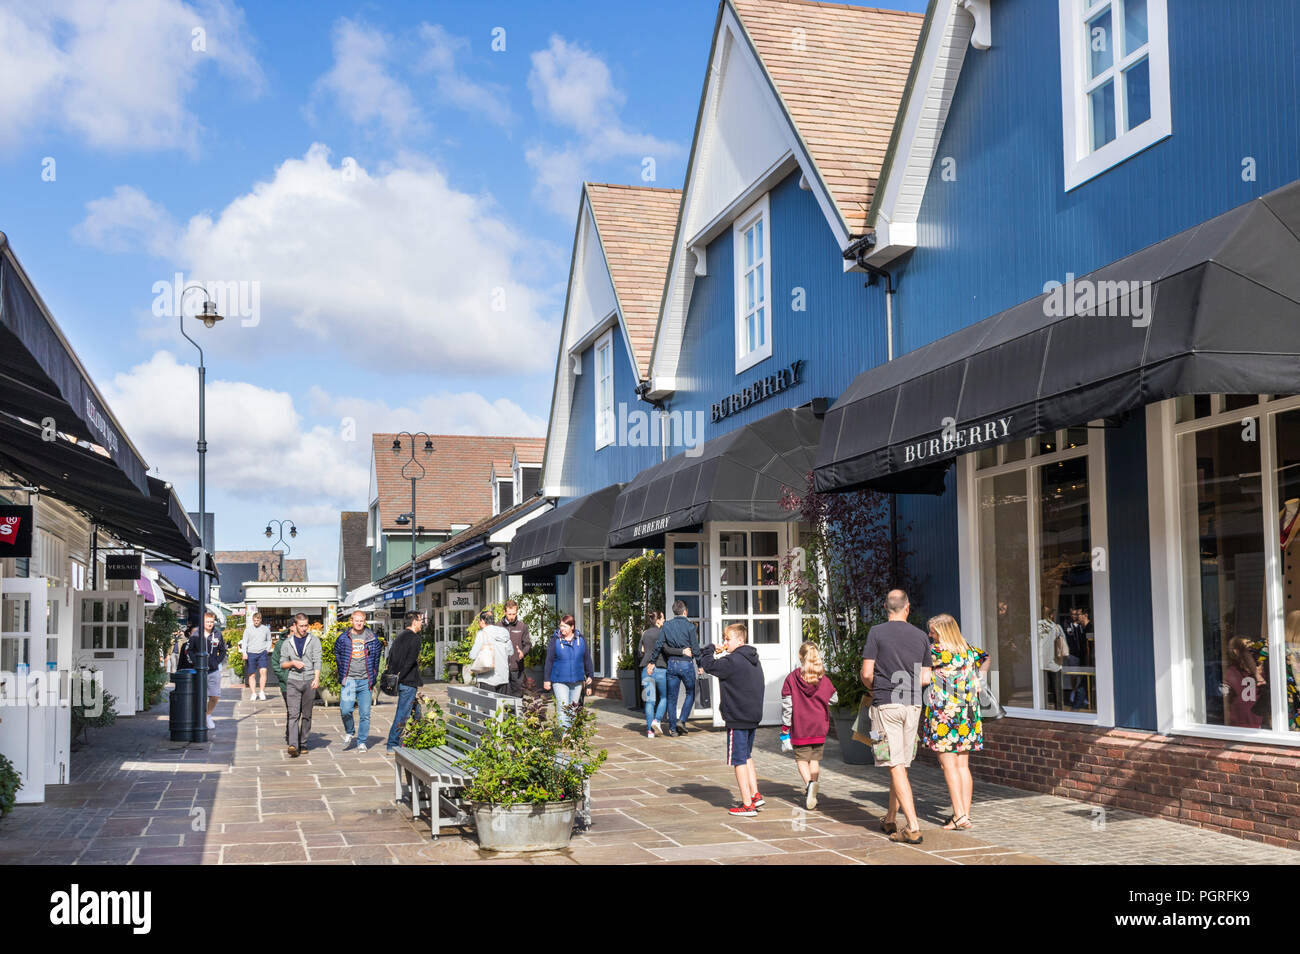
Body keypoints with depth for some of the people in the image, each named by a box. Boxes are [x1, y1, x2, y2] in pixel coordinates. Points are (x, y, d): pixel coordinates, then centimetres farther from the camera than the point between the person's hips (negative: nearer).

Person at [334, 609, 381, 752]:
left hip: (365, 681, 1)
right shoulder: (343, 638, 3)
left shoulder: (372, 638, 5)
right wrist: (342, 677, 11)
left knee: (365, 714, 0)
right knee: (345, 710, -14)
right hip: (349, 680, -1)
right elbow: (338, 657, 15)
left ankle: (361, 742, 11)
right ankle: (349, 733, 14)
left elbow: (376, 659, 14)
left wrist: (373, 680, 12)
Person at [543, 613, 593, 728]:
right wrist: (546, 679, -2)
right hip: (559, 681, -3)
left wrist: (589, 675, 14)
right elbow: (549, 661, -1)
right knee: (563, 707, -12)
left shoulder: (580, 639, 5)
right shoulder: (555, 640, -3)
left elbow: (587, 658, 14)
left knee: (573, 709, 11)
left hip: (577, 680, 3)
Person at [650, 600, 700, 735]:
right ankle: (682, 720, -1)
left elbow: (658, 645, 0)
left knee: (672, 697, 9)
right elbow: (695, 648, -6)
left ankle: (672, 728, 9)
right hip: (687, 663, -3)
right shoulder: (689, 626, -6)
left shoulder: (666, 626, 3)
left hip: (672, 664, 3)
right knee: (690, 693, 14)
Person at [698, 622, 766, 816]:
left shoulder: (733, 661, -18)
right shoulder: (753, 659, 11)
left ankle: (747, 805, 2)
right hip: (753, 716, 9)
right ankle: (755, 795, 24)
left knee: (739, 761, -1)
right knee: (747, 757, 22)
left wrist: (710, 650, -1)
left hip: (737, 719, -9)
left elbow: (708, 666, -13)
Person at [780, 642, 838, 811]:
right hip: (819, 727, 2)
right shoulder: (824, 679, -1)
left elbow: (787, 705, -6)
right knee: (815, 759, 13)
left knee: (802, 759, 5)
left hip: (799, 727, -2)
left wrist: (785, 728, 1)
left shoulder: (791, 679, -7)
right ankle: (812, 794, 16)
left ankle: (809, 783, -22)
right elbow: (833, 699, 10)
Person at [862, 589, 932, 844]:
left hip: (886, 705, -4)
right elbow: (925, 678, 10)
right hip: (912, 705, 5)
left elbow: (866, 674, -8)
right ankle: (890, 820, 25)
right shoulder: (921, 636, 8)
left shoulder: (877, 632, -4)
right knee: (901, 764, 14)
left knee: (896, 765, -6)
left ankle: (913, 827, -13)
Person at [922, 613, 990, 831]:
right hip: (967, 715, 6)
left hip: (944, 714, -6)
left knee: (949, 765, -3)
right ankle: (966, 813, 9)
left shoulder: (935, 650, -11)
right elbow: (988, 658, 26)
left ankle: (959, 815, -7)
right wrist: (978, 681, 21)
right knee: (963, 765, 9)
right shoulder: (968, 651, 9)